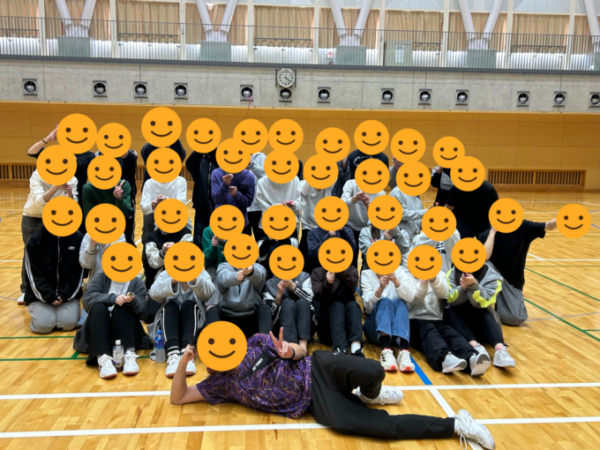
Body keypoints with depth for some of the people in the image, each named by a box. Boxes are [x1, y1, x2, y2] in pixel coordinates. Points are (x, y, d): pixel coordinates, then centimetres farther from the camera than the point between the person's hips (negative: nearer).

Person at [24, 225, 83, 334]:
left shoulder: (77, 238, -3)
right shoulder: (34, 240, -5)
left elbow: (78, 271, -1)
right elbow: (33, 274, -6)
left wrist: (65, 295, -11)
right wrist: (48, 297, -15)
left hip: (68, 294, 0)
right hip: (41, 295, 0)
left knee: (68, 323, -21)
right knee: (43, 325, -20)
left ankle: (61, 312, 13)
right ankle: (38, 311, 14)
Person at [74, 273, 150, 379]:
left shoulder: (137, 282, 4)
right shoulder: (101, 278, 5)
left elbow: (142, 313, -8)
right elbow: (87, 299, -13)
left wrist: (133, 301, -30)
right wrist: (113, 298, -29)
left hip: (126, 331, 0)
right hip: (100, 329, 1)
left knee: (122, 307, -26)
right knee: (98, 307, -26)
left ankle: (129, 354, -39)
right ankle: (103, 358, -43)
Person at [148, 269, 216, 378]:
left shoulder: (201, 274, 2)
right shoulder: (165, 274, 4)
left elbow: (209, 292, -21)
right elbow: (154, 293, -19)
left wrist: (195, 280, -40)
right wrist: (172, 281, -38)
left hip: (195, 323, 0)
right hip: (169, 324, 1)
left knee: (189, 305, -27)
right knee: (170, 306, -27)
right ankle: (172, 354, -48)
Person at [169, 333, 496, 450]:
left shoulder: (256, 343, 8)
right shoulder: (220, 384, 7)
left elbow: (300, 350, 9)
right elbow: (178, 397, 5)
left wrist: (291, 351, -16)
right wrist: (183, 361, -12)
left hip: (316, 369, 1)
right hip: (315, 404, 0)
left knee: (372, 371, -32)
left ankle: (369, 394, 5)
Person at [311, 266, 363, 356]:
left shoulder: (350, 269, 9)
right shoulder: (317, 272, 8)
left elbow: (351, 287, -16)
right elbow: (317, 296, -12)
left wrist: (340, 271, -31)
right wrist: (327, 283, -31)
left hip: (347, 323, 1)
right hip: (325, 323, -1)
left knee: (353, 304, -26)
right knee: (337, 305, -28)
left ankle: (356, 348, -48)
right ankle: (340, 350, -49)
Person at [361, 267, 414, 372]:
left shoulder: (399, 271, 3)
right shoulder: (367, 274, 1)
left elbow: (410, 298, -15)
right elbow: (368, 304, -14)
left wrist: (395, 280, -31)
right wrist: (380, 288, -32)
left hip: (399, 326, 1)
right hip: (375, 327, -1)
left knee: (401, 303, -25)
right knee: (384, 302, -27)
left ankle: (404, 351, -46)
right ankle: (386, 351, -48)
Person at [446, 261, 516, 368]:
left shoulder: (492, 276, -6)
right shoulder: (452, 273, 1)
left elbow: (484, 303, -20)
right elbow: (451, 300, -12)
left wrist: (473, 285, -37)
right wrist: (462, 288, -31)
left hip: (481, 323, -1)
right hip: (459, 320, 2)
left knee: (485, 315, -32)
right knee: (450, 312, -30)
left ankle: (500, 349, -51)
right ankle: (475, 346, -47)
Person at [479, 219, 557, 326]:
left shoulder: (522, 227, -5)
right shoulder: (486, 235, -13)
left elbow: (548, 226, -13)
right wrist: (493, 231, -25)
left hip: (513, 281, 1)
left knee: (515, 317, -22)